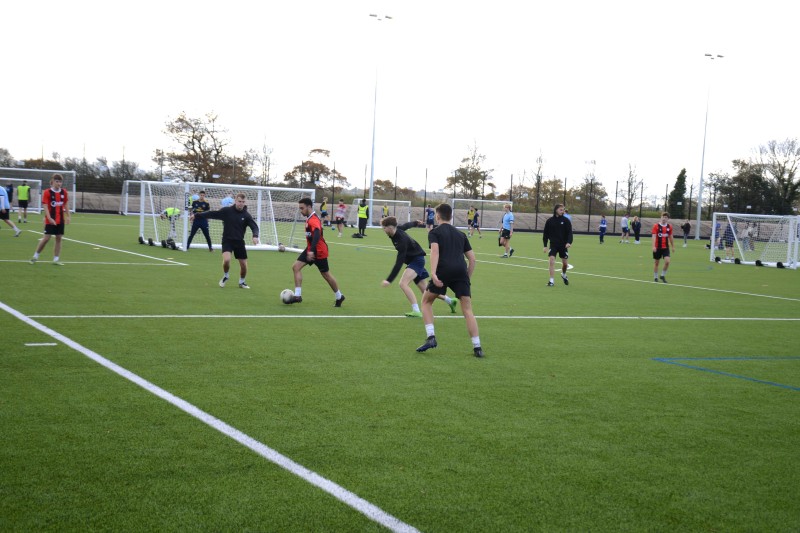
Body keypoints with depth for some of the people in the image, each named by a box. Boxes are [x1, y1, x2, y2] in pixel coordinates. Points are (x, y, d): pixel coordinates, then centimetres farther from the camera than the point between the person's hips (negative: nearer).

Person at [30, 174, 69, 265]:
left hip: (60, 220, 4)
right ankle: (36, 255, 11)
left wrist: (67, 216, 8)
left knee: (59, 238, 5)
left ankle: (56, 259, 11)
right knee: (46, 238, -5)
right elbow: (45, 206, -13)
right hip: (50, 220, -4)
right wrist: (49, 218, -21)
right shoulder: (47, 192, -8)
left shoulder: (64, 192, 5)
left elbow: (66, 204, 14)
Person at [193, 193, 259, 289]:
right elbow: (212, 214, -2)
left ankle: (242, 282, 31)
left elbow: (254, 227, -11)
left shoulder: (246, 215, -4)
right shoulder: (227, 211, -7)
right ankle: (225, 276, 8)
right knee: (226, 260, -24)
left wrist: (255, 236, -32)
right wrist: (197, 215, -2)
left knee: (244, 265, 3)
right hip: (227, 240, -2)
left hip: (239, 242, 2)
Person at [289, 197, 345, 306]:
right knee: (296, 267, -5)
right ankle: (298, 295, -8)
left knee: (326, 274, 5)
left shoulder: (313, 220, -24)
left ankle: (339, 297, 25)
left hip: (319, 252, -9)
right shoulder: (309, 219, 6)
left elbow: (317, 235, -40)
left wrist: (312, 251, -51)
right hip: (310, 249, 9)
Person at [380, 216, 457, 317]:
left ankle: (416, 311, -32)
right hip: (412, 260, 9)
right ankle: (450, 301, 33)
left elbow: (399, 263, -35)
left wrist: (389, 280, -38)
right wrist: (415, 223, 39)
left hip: (417, 260, -9)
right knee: (424, 290, 15)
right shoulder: (397, 229, -8)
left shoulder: (402, 240, -32)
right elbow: (407, 225, 15)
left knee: (403, 283, -30)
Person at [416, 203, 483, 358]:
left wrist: (433, 273, -19)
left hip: (444, 271, -3)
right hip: (461, 271, 3)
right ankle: (477, 347, -5)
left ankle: (431, 337, 4)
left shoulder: (434, 232, 12)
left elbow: (435, 250, -8)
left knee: (426, 301, 18)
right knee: (467, 310, 5)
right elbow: (472, 259, 21)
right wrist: (467, 279, 29)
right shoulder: (460, 234, 25)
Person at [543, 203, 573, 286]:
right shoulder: (550, 221, -1)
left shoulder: (566, 220, -3)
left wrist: (569, 242, -22)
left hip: (563, 245, 1)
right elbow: (545, 233, 5)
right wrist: (545, 245, 2)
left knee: (565, 263, 8)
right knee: (552, 261, -14)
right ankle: (551, 281, -7)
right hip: (553, 244, 0)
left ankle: (563, 275, 40)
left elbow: (569, 232, -6)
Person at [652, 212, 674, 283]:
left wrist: (673, 247, 18)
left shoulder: (669, 226, 4)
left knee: (667, 261, -13)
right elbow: (654, 236, -13)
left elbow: (670, 237, 15)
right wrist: (653, 246, -23)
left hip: (666, 247, 2)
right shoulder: (656, 226, -7)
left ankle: (663, 275, 7)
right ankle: (655, 277, 22)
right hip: (657, 247, -2)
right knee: (657, 262, 7)